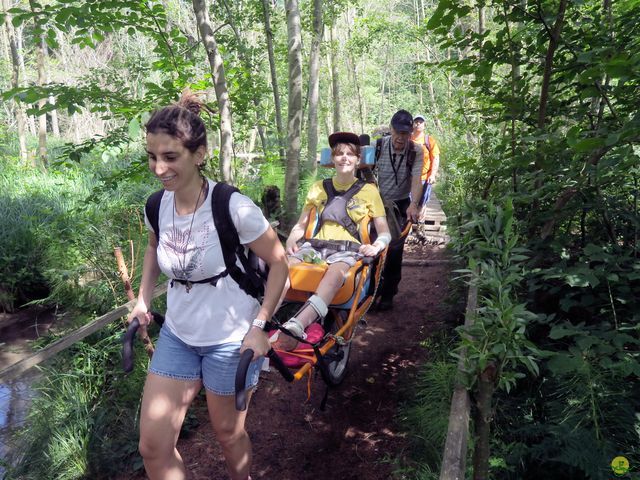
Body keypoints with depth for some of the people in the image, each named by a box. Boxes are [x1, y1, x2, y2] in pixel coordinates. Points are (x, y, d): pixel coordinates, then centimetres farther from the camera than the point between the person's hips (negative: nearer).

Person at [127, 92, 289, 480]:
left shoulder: (233, 208, -23)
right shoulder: (156, 207, -6)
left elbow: (279, 263, -12)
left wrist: (259, 326, -16)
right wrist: (144, 298, 7)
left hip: (231, 338, -5)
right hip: (177, 335, 5)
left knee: (229, 432, 17)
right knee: (152, 447, 7)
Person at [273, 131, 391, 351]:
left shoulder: (368, 190, 14)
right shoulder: (318, 188, 22)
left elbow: (384, 232, 11)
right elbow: (301, 223, 24)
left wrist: (376, 246, -12)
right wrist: (291, 239, 1)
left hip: (348, 249, -3)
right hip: (316, 244, 4)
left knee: (335, 273, -41)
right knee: (285, 266, -32)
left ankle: (296, 326, -62)